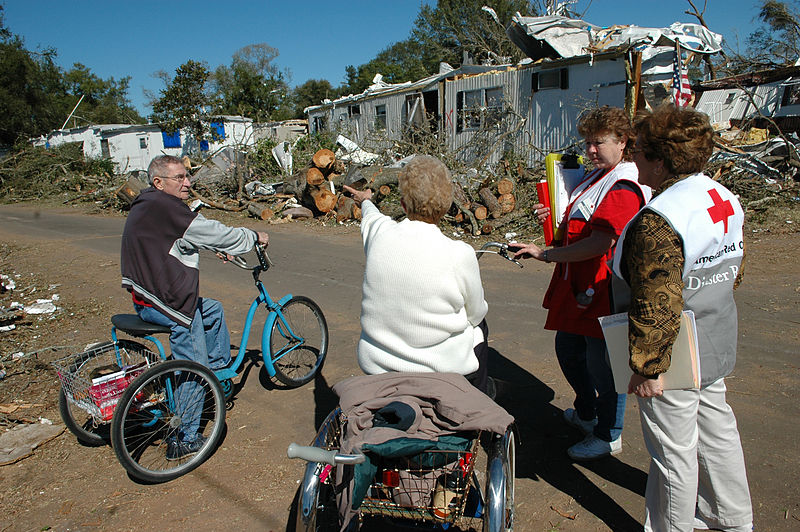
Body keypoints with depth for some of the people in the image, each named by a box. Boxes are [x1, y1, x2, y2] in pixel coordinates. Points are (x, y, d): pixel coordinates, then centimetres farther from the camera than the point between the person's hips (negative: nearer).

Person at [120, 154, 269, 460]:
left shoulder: (148, 204, 13)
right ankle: (184, 441, 9)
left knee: (214, 310, 28)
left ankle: (219, 370, 38)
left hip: (150, 296, 10)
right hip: (169, 304, -10)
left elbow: (195, 232, 27)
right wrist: (254, 237, -1)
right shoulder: (164, 207, -19)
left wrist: (218, 246, 23)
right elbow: (213, 233, -15)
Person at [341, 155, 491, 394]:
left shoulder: (380, 233, -12)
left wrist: (365, 201, 40)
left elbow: (371, 216, 16)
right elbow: (475, 314, -4)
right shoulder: (460, 254, -22)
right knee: (479, 325, 28)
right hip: (440, 367, -3)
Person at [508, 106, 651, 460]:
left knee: (602, 364, 5)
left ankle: (608, 437, 26)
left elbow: (598, 244, -27)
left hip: (602, 291, -10)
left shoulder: (624, 189, -19)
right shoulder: (595, 177, 14)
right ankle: (586, 414, 46)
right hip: (577, 285, 10)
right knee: (568, 351, 23)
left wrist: (545, 254, -22)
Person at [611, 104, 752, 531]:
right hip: (717, 349, 10)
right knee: (716, 428, 26)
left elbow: (657, 306, -29)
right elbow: (735, 271, 13)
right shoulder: (725, 200, 2)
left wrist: (647, 368, -20)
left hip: (675, 355, -10)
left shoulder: (658, 221, -28)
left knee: (673, 449, 8)